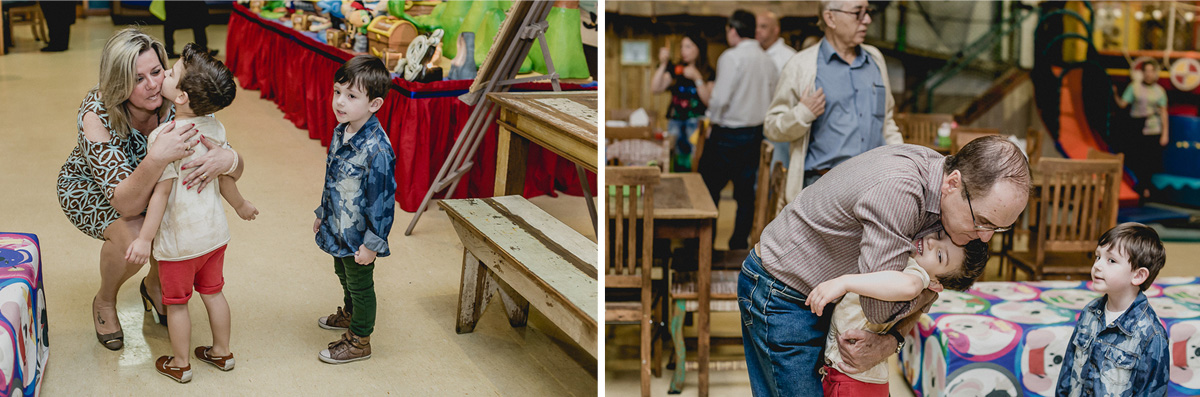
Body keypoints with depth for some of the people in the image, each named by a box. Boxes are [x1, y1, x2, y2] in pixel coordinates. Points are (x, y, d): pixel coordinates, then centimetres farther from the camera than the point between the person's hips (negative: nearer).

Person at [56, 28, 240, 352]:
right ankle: (104, 302, 2)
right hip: (88, 189, -4)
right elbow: (126, 204, -43)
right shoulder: (97, 115, -36)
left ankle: (154, 285, 11)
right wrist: (157, 158, -60)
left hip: (148, 185, 4)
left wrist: (228, 159, -47)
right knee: (131, 236, -31)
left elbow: (235, 170, -22)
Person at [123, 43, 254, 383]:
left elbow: (161, 192, -24)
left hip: (179, 239, -6)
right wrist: (240, 205, 23)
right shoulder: (214, 127, -6)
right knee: (213, 292, 22)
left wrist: (145, 238, -19)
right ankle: (221, 352, 36)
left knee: (176, 303, 12)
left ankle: (180, 364, 27)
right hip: (214, 230, 6)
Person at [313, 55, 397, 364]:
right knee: (344, 276, 29)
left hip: (358, 236, -8)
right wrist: (322, 214, 20)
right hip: (338, 228, 8)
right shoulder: (341, 132, -3)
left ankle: (359, 341, 30)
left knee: (360, 285, 11)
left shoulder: (376, 149, -31)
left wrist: (372, 244, -21)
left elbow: (382, 198, -25)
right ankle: (350, 315, 54)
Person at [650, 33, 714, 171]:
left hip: (695, 119, -3)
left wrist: (697, 78, -12)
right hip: (675, 119, 3)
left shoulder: (708, 73, 5)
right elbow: (655, 88, 1)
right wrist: (663, 64, -3)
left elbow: (709, 101, -6)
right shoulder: (675, 69, 12)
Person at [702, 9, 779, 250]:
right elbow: (771, 99, 8)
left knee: (710, 186, 4)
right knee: (746, 191, 11)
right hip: (755, 134, 7)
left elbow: (721, 98, -19)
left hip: (729, 133, -7)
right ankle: (740, 243, 14)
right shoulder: (767, 61, 5)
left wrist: (714, 118, -3)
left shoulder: (732, 57, -15)